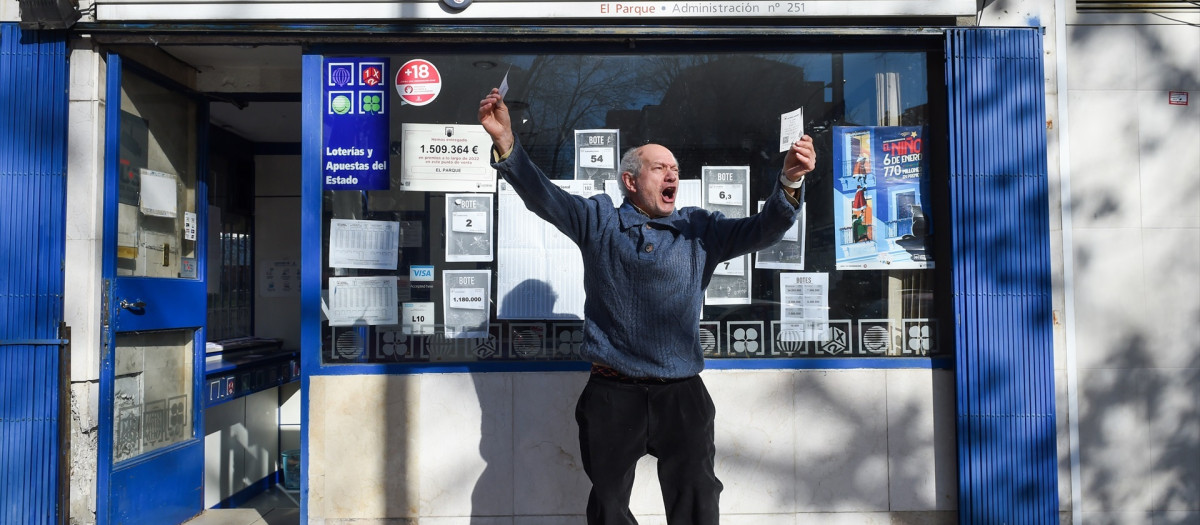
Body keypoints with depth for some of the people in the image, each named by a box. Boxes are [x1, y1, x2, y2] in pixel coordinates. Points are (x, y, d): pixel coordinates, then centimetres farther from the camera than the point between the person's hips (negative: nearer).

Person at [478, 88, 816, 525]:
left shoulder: (700, 230, 8)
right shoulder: (598, 220, 4)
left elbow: (762, 230, -1)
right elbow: (541, 194, -4)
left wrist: (789, 181, -19)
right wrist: (505, 142, -20)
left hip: (681, 393, 1)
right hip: (612, 392, -1)